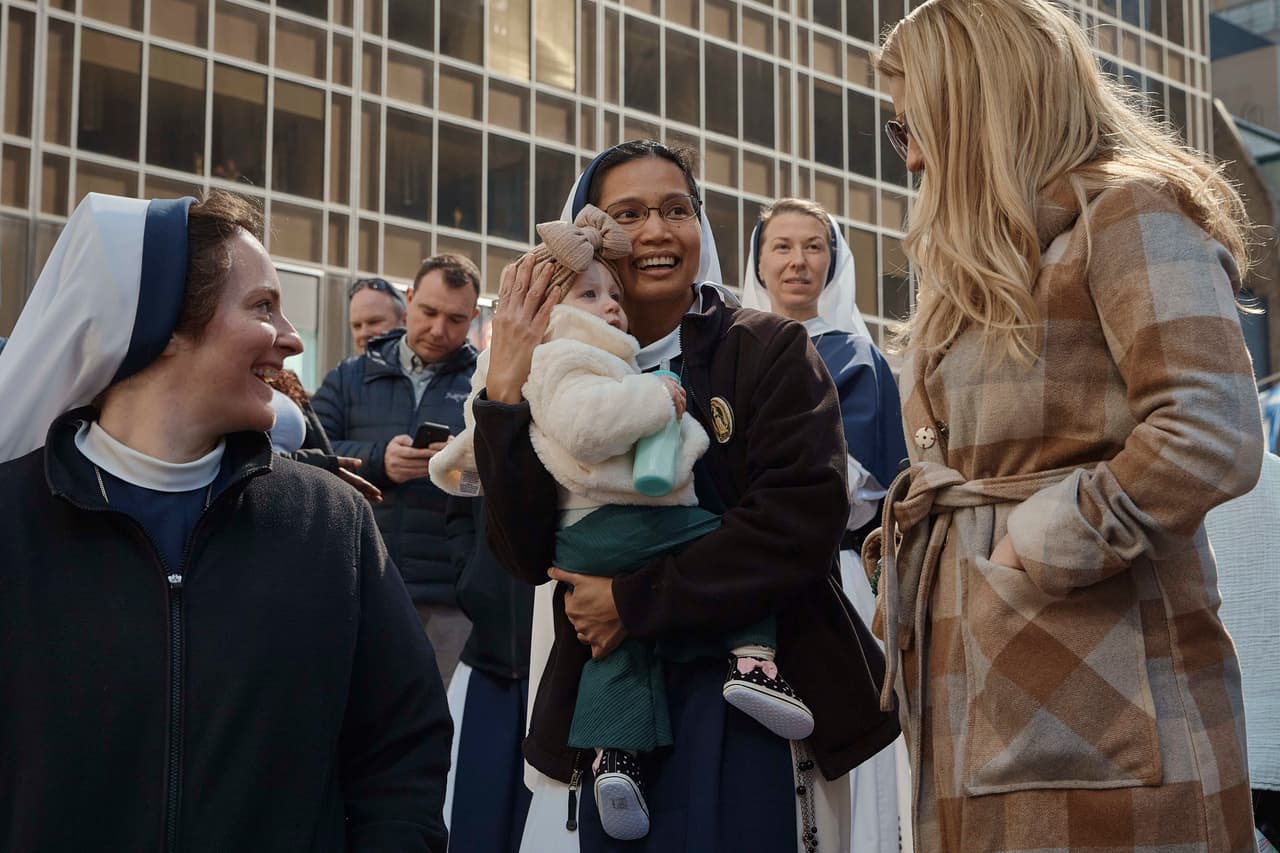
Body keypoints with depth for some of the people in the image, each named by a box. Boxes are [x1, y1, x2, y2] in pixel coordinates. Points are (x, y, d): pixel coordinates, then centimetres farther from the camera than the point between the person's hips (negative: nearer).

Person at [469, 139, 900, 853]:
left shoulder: (771, 352, -1)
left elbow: (802, 519, -15)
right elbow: (527, 556, -2)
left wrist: (635, 600, -14)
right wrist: (506, 390, -11)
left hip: (751, 695, -2)